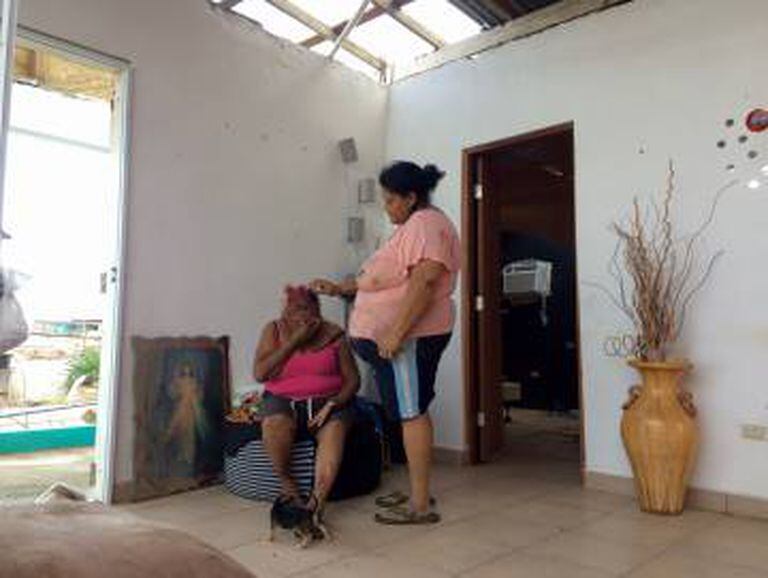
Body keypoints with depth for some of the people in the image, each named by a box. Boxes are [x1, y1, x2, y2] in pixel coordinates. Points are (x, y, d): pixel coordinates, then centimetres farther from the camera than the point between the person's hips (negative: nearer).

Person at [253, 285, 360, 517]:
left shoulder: (333, 334, 0)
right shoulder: (274, 330, 1)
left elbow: (352, 379, 0)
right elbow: (260, 374, -11)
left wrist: (332, 404, -18)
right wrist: (294, 341, -15)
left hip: (326, 402, 0)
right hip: (282, 401, 1)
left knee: (335, 428, -32)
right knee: (274, 424, -32)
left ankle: (314, 504, -41)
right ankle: (285, 481, -7)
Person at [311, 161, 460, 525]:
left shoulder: (426, 223, -11)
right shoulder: (413, 226, 21)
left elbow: (424, 282, -24)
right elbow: (387, 279, 25)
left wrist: (395, 334, -27)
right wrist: (339, 288, 19)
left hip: (411, 336, -10)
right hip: (402, 336, 10)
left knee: (412, 413, -6)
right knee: (411, 412, 13)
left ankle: (421, 505, 2)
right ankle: (417, 492, 23)